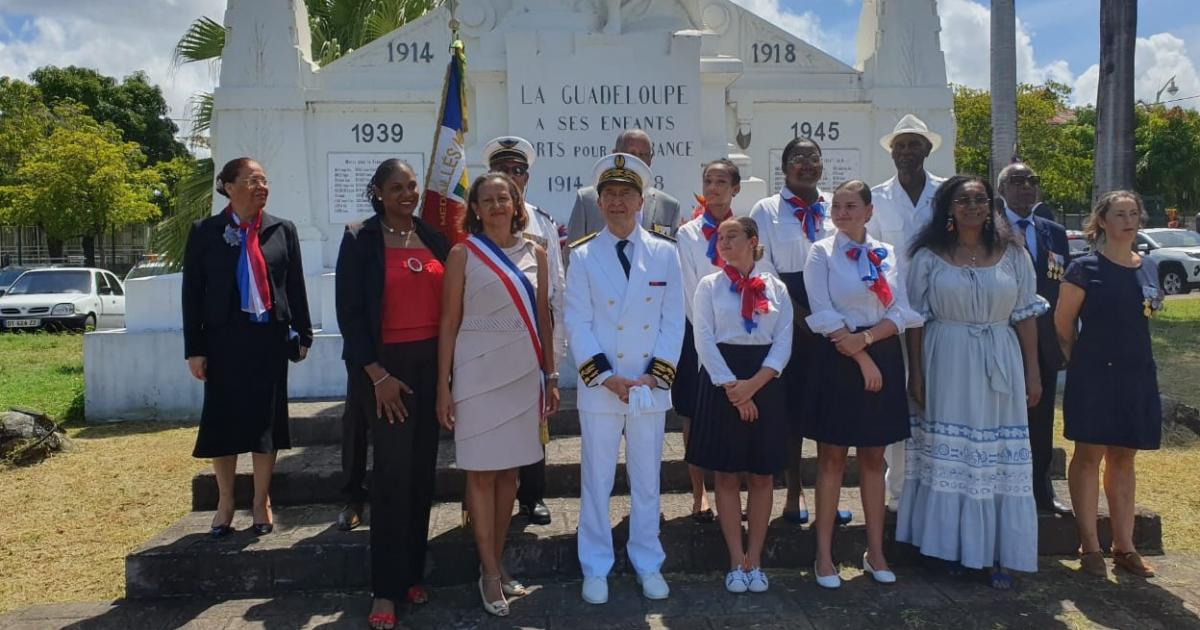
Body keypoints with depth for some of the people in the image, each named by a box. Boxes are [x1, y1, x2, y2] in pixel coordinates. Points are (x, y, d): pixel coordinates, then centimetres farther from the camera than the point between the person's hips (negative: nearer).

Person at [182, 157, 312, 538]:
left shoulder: (282, 230, 6)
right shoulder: (205, 232, 1)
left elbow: (296, 286, 7)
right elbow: (192, 293, 0)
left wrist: (303, 334, 3)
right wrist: (194, 349, -4)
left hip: (270, 336, 1)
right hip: (224, 338, -1)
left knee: (266, 418, 5)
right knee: (222, 419, 5)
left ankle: (261, 502, 19)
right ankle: (225, 502, 21)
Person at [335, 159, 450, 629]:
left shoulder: (433, 238, 9)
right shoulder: (360, 240, -3)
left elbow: (447, 301, 11)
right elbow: (349, 311, -7)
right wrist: (377, 374, -12)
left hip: (431, 363, 4)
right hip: (386, 365, -4)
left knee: (422, 471, 9)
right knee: (393, 473, -3)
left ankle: (412, 573, 22)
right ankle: (387, 588, 8)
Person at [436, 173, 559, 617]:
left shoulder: (535, 253, 7)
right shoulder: (462, 254, -2)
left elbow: (543, 317, 10)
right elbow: (449, 323, -3)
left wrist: (551, 377, 8)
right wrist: (443, 386, -7)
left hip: (524, 371, 4)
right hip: (478, 370, -3)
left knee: (509, 469, 11)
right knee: (481, 471, 3)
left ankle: (496, 563, 24)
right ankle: (489, 573, 14)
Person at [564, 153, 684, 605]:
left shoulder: (665, 252, 3)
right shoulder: (583, 255, -1)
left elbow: (674, 319, 2)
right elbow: (577, 323, -5)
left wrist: (654, 377, -7)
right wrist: (606, 378, -12)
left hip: (651, 387, 1)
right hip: (599, 389, -1)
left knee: (647, 480, 12)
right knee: (596, 481, 7)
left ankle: (648, 564, 27)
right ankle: (596, 569, 21)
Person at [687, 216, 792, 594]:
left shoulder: (776, 289, 6)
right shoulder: (709, 285, 3)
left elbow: (783, 343, 0)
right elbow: (704, 340, -5)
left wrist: (753, 384, -14)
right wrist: (732, 387, -14)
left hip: (766, 384, 2)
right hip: (722, 384, -1)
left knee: (762, 475, 7)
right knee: (726, 475, 3)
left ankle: (755, 560, 18)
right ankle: (737, 561, 14)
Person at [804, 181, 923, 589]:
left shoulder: (886, 253, 10)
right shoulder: (822, 253, 0)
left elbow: (901, 313, 3)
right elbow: (823, 314, -9)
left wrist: (866, 338, -15)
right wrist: (861, 358, -14)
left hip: (882, 358, 4)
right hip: (837, 359, -3)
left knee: (874, 458, 10)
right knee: (832, 458, 1)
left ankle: (875, 551, 20)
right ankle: (824, 555, 9)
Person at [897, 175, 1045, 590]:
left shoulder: (1012, 254, 6)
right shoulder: (929, 256, 1)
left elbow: (1025, 316, 6)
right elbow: (916, 318, 1)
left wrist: (1033, 372, 3)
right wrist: (915, 372, -4)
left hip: (1000, 364, 2)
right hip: (946, 363, -1)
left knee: (1001, 455, 3)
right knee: (948, 454, 4)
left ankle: (1000, 554, 13)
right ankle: (949, 546, 17)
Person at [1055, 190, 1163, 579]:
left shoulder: (1149, 268, 10)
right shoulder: (1086, 268, -7)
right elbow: (1063, 323, -3)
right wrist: (1082, 360, 5)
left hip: (1137, 373, 5)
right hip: (1094, 373, -5)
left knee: (1123, 458, 11)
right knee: (1089, 455, 0)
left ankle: (1124, 546, 18)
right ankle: (1090, 546, 7)